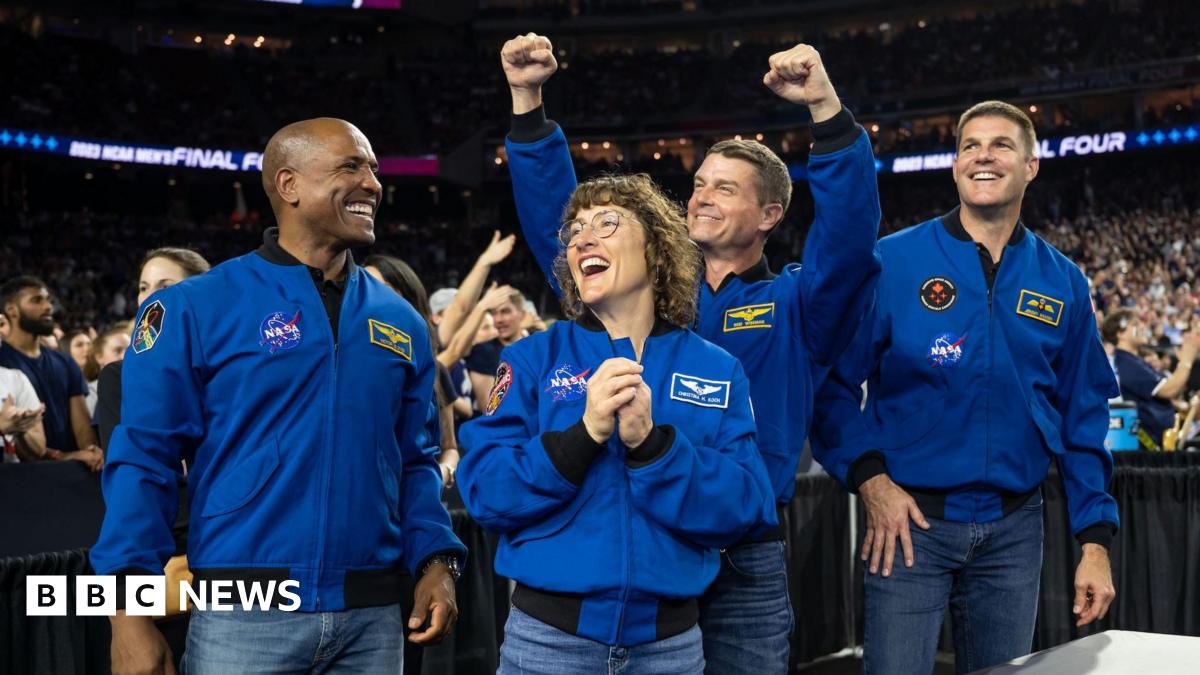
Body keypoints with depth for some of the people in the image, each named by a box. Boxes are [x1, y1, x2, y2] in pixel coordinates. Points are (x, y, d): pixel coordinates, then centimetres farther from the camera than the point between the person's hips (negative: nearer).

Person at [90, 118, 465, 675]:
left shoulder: (400, 321, 8)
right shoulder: (197, 309, -4)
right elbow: (144, 459, -5)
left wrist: (435, 560, -1)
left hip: (373, 615, 4)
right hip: (243, 614, -3)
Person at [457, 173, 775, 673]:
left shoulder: (717, 371, 1)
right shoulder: (533, 359, -1)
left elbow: (743, 508, -8)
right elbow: (483, 492, -9)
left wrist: (650, 442, -22)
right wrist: (585, 432, -22)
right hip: (548, 631, -1)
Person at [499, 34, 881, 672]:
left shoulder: (797, 306, 3)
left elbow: (850, 230, -15)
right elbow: (556, 219, 9)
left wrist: (827, 108, -27)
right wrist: (527, 100, 0)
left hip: (745, 563, -2)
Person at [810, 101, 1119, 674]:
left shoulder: (1063, 283, 6)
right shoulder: (892, 261, -5)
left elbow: (1083, 418, 9)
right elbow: (833, 380, -4)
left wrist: (1095, 540, 4)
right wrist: (868, 475, -16)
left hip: (1012, 529, 4)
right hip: (909, 519, -3)